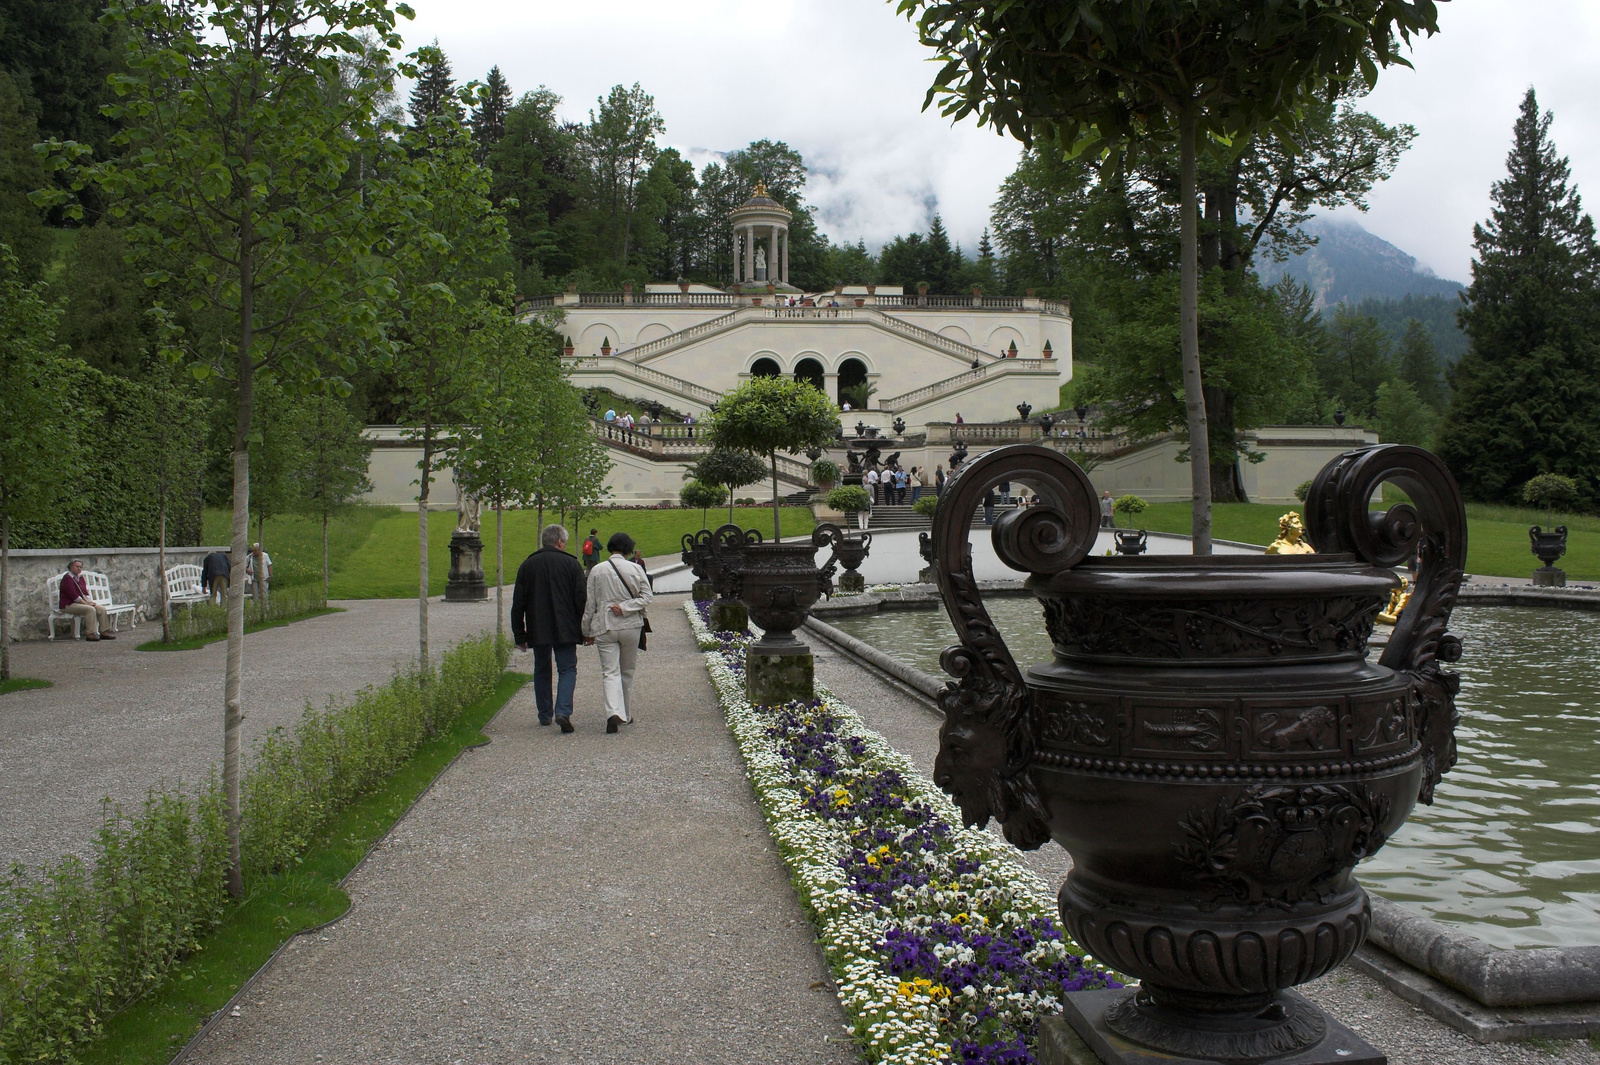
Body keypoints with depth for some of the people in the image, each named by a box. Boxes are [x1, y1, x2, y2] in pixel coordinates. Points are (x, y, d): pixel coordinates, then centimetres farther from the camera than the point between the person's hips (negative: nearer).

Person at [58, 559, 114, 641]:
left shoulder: (80, 577, 16)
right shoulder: (67, 578, -12)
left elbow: (85, 593, 18)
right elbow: (74, 596, -18)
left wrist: (90, 601, -1)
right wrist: (86, 603, -18)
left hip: (82, 602, 9)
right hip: (69, 605, -9)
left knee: (101, 609, -9)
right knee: (90, 609, -32)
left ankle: (104, 632, -9)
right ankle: (90, 634, -32)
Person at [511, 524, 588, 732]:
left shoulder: (527, 564, 5)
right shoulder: (571, 564, -3)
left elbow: (518, 603, 5)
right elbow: (581, 600, -5)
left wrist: (519, 635, 10)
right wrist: (585, 630, 3)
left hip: (537, 630, 3)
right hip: (565, 629, -3)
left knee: (541, 671, 16)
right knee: (567, 669, 2)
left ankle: (545, 715, 21)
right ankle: (563, 711, -16)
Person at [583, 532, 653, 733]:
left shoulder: (596, 571, -2)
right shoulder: (635, 569, -3)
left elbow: (590, 604, 2)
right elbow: (645, 597, -8)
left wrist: (587, 631, 9)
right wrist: (625, 607, -9)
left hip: (604, 628, -1)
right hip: (630, 626, 1)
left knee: (610, 672, -3)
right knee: (627, 672, 15)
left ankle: (614, 712, -24)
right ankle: (624, 714, 24)